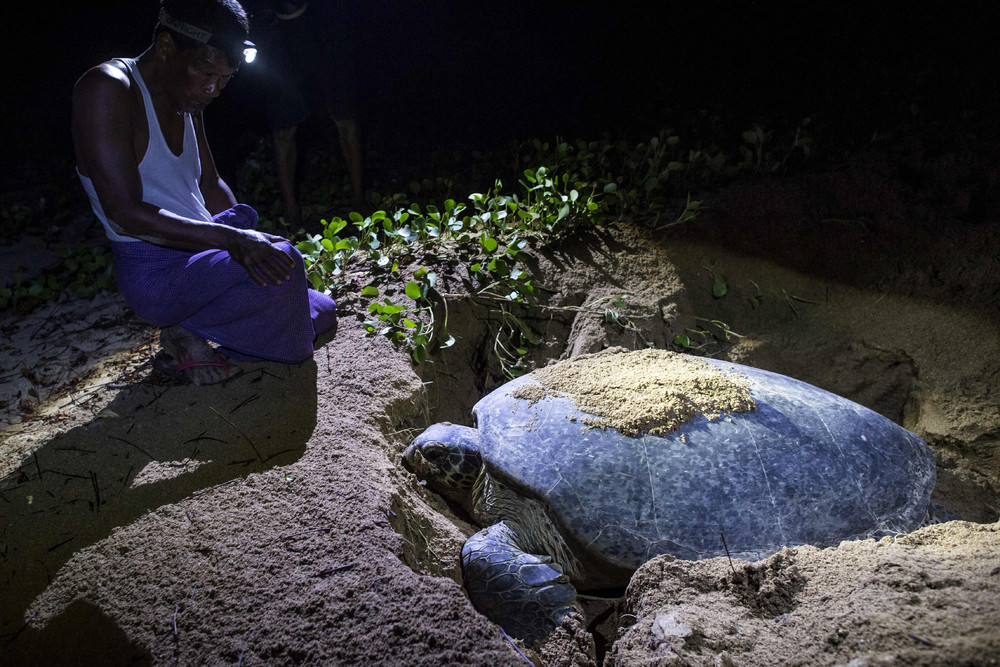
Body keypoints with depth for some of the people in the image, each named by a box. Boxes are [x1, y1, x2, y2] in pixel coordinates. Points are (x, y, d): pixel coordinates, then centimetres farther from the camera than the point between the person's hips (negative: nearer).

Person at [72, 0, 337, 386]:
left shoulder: (189, 98, 10)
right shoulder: (108, 89, -18)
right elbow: (126, 214, -25)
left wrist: (253, 243, 4)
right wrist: (230, 239, -32)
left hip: (200, 254, 9)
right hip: (155, 274, -9)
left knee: (321, 313, 17)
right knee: (285, 265, -30)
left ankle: (191, 333, 9)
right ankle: (193, 335, -6)